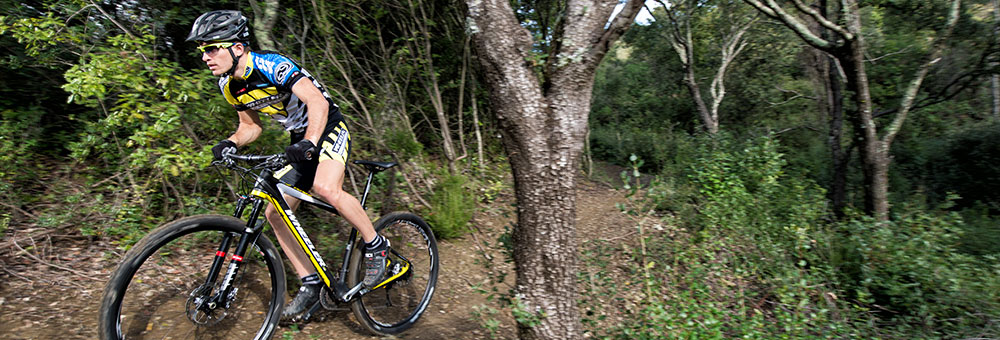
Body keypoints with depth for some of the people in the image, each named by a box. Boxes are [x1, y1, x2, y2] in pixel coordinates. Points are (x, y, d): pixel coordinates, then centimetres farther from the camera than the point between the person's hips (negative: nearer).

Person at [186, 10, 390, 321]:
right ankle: (312, 284, 10)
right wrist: (231, 143, -9)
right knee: (274, 214, 0)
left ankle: (376, 245, -14)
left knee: (326, 188, -36)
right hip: (300, 142, 8)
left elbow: (317, 101, -32)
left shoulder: (272, 65, -22)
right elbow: (251, 125, 12)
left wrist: (309, 142, -46)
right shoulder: (229, 85, 2)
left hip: (328, 128, -8)